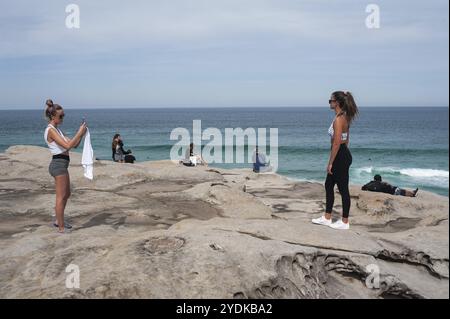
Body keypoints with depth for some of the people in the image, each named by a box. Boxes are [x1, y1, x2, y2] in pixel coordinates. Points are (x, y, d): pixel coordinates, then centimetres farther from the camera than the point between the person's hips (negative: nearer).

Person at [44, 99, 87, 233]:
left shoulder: (57, 129, 15)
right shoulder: (51, 130, -14)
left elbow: (74, 144, 13)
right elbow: (67, 145, -24)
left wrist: (81, 133, 0)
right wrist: (80, 132, -18)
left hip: (61, 164, 10)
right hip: (59, 164, -10)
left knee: (66, 194, 20)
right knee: (61, 197, -3)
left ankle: (58, 221, 34)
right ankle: (61, 228, 4)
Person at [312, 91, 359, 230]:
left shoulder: (338, 119, -20)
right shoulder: (345, 117, 11)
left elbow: (336, 143, -22)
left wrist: (330, 163, -18)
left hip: (340, 156, -11)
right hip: (344, 154, 11)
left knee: (343, 189, 1)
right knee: (328, 185, 17)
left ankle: (344, 222, 13)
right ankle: (327, 218, 26)